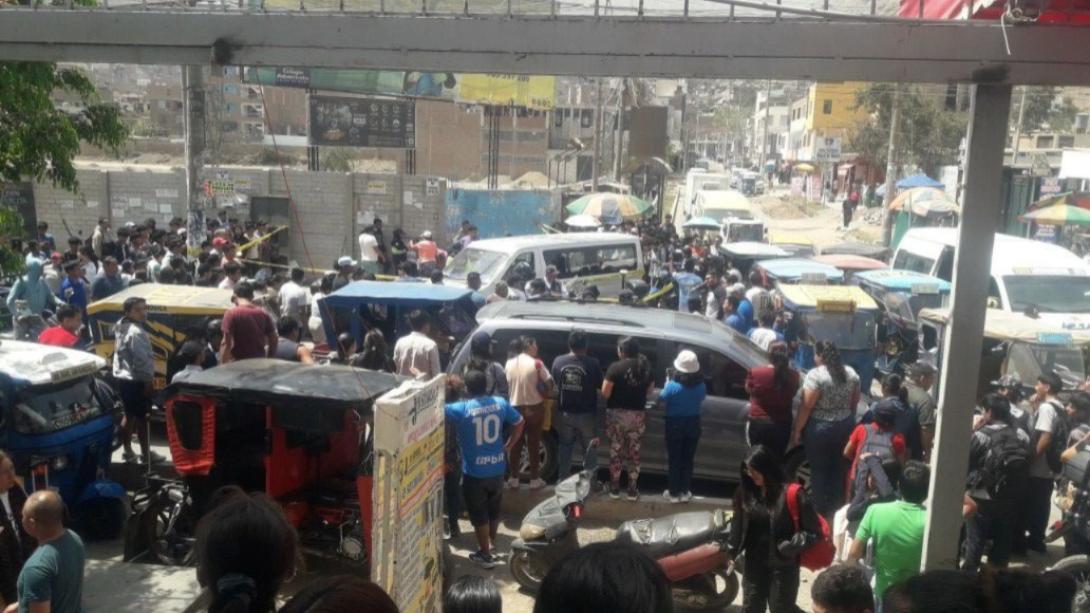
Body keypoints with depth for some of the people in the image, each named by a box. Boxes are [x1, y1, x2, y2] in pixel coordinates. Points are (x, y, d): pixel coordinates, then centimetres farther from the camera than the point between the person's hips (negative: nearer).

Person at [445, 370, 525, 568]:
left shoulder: (462, 409, -19)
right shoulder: (500, 403, -5)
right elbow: (520, 423, 6)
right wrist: (508, 446, 15)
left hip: (474, 472, -4)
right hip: (497, 468, 5)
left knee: (479, 514, 12)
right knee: (494, 509, 23)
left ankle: (485, 555, 22)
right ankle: (491, 545, 40)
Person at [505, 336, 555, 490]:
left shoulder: (509, 363, -2)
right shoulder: (536, 364, -14)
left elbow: (506, 385, 6)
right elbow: (549, 384, -11)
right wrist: (545, 393, 6)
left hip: (515, 408, 3)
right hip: (534, 408, -3)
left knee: (515, 444, 13)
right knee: (534, 444, 7)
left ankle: (514, 479, 18)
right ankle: (534, 479, 15)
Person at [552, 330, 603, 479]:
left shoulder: (558, 361, -4)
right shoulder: (593, 363, -16)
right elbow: (600, 386, -5)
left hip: (565, 413, 3)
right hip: (586, 414, -3)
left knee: (565, 446, 17)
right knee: (589, 448, 10)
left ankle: (563, 480, 22)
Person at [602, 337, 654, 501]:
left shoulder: (615, 367, -13)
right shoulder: (646, 367, 1)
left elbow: (605, 392, -13)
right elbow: (648, 391, 9)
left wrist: (617, 395, 7)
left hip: (617, 414, -3)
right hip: (638, 415, 3)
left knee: (616, 451, 9)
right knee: (634, 452, 12)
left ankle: (615, 488, 16)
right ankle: (632, 490, 16)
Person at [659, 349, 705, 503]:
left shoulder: (673, 386, -21)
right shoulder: (701, 385, -9)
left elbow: (661, 402, -9)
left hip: (675, 424, -3)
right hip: (693, 423, 3)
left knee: (675, 459, 8)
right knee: (688, 459, 13)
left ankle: (673, 492, 14)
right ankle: (685, 492, 20)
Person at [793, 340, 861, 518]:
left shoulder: (816, 375, -17)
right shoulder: (851, 373, 2)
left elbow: (806, 406, -17)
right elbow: (854, 402, 11)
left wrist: (797, 430, -9)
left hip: (820, 428, -6)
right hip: (845, 426, 6)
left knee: (819, 470, 6)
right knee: (839, 468, 15)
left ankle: (821, 509, 13)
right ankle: (837, 507, 25)